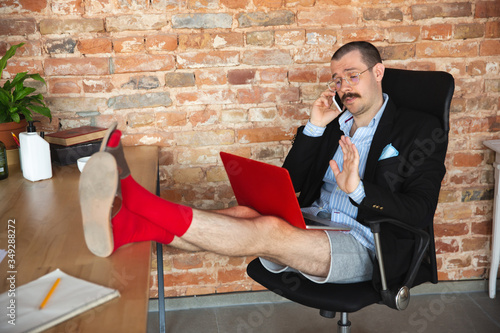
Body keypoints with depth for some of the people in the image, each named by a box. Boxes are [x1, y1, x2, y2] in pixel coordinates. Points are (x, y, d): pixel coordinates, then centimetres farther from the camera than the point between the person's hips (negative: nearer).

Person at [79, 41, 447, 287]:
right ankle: (125, 225, -45)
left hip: (360, 244, -5)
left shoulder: (421, 130, 3)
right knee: (242, 214, -25)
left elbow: (420, 211, -9)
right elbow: (291, 183, 12)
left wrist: (359, 189, -25)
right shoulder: (333, 120, 17)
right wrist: (314, 128, 0)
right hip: (309, 225, 6)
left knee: (269, 230, -33)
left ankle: (130, 195, -47)